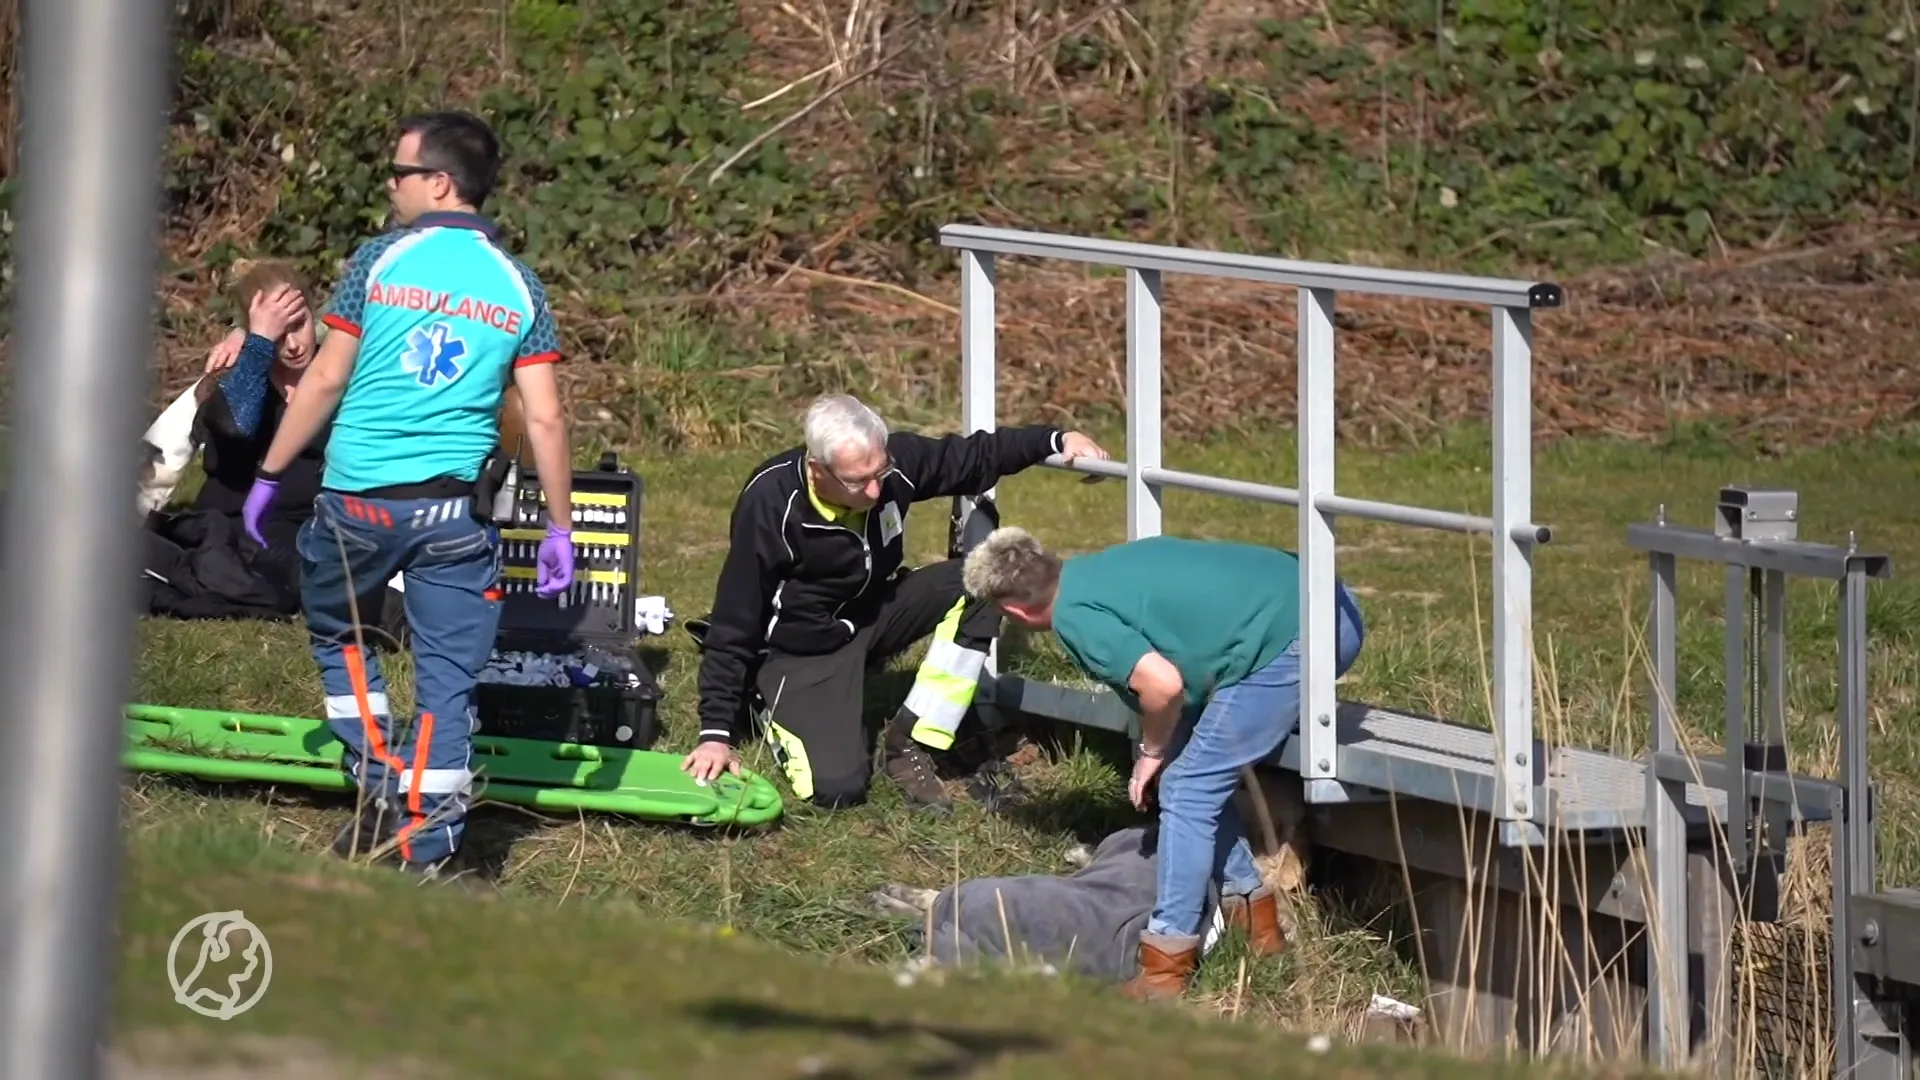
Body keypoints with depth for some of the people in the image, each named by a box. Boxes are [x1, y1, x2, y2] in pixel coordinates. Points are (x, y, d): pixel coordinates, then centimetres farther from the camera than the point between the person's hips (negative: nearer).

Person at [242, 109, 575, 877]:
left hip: (358, 498, -1)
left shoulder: (381, 260, -3)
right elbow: (545, 420, 1)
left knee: (335, 630, 22)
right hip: (454, 511, 2)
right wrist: (560, 529, 8)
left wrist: (269, 475, 6)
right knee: (448, 674, 6)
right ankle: (427, 843, 4)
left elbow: (326, 380, -3)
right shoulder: (519, 287, 4)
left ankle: (380, 783, 13)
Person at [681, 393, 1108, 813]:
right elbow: (733, 625, -21)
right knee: (837, 787, -24)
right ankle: (784, 716, 12)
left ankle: (909, 745, -10)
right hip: (802, 651, -6)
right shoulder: (770, 503, -28)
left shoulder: (893, 462, -17)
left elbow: (974, 456, 3)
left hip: (874, 613, 6)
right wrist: (716, 733, -22)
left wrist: (1056, 440, -10)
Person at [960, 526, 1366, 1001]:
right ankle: (1255, 918, 30)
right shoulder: (1104, 568, 19)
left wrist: (1152, 751, 2)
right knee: (1207, 778, 22)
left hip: (1289, 640, -9)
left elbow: (1162, 682, -19)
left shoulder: (1075, 616, -8)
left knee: (1188, 792, -1)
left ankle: (1164, 971, 1)